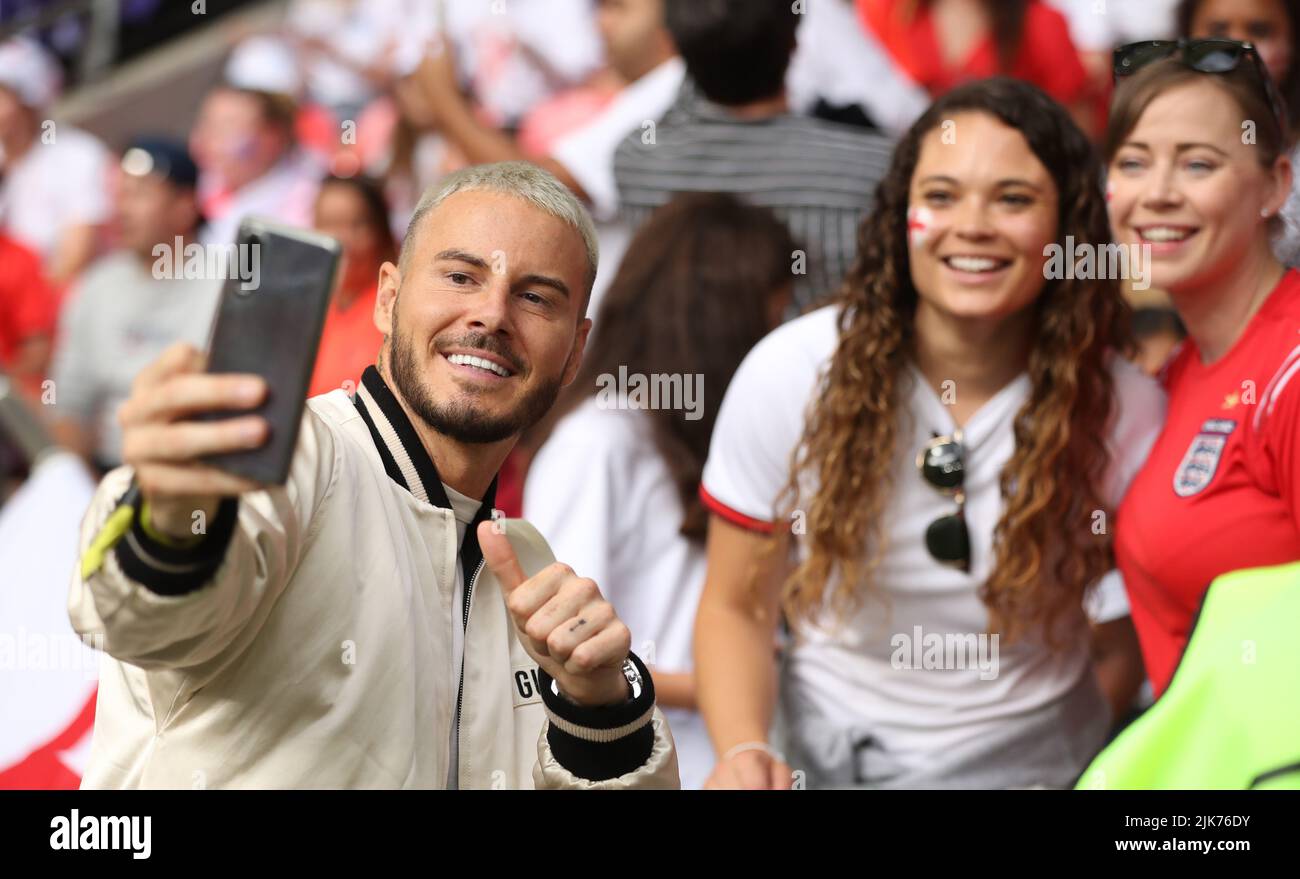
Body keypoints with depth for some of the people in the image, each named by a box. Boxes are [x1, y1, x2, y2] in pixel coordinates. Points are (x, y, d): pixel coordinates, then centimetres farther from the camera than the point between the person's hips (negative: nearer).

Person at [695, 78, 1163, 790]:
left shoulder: (1121, 410, -8)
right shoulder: (789, 374, -7)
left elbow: (1124, 649, 4)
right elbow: (737, 605, 1)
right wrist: (744, 751, -15)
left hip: (1025, 760, 0)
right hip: (823, 755, 0)